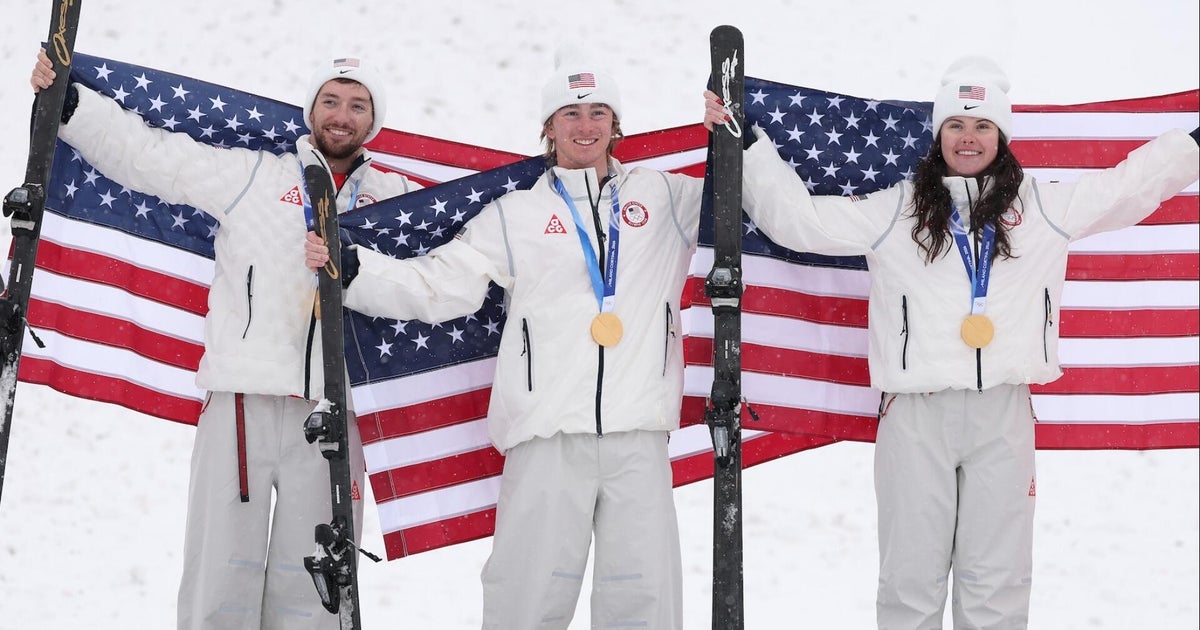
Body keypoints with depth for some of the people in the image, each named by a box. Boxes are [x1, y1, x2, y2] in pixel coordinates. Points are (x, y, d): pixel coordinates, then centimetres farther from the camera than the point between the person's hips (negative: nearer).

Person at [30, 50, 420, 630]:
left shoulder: (397, 199, 14)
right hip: (243, 401, -1)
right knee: (221, 579, 1)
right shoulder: (253, 174, 9)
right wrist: (69, 102, 1)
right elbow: (145, 152, 8)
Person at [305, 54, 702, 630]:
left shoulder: (664, 197, 14)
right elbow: (434, 286, 7)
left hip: (638, 436, 1)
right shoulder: (515, 215, 11)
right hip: (548, 436, -1)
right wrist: (349, 266, -5)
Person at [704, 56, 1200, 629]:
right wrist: (744, 145, -1)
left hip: (1003, 411, 1)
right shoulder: (894, 210, 5)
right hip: (916, 411, -1)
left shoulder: (1043, 207, 10)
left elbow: (1133, 184, 18)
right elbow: (800, 218, 3)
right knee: (911, 580, 4)